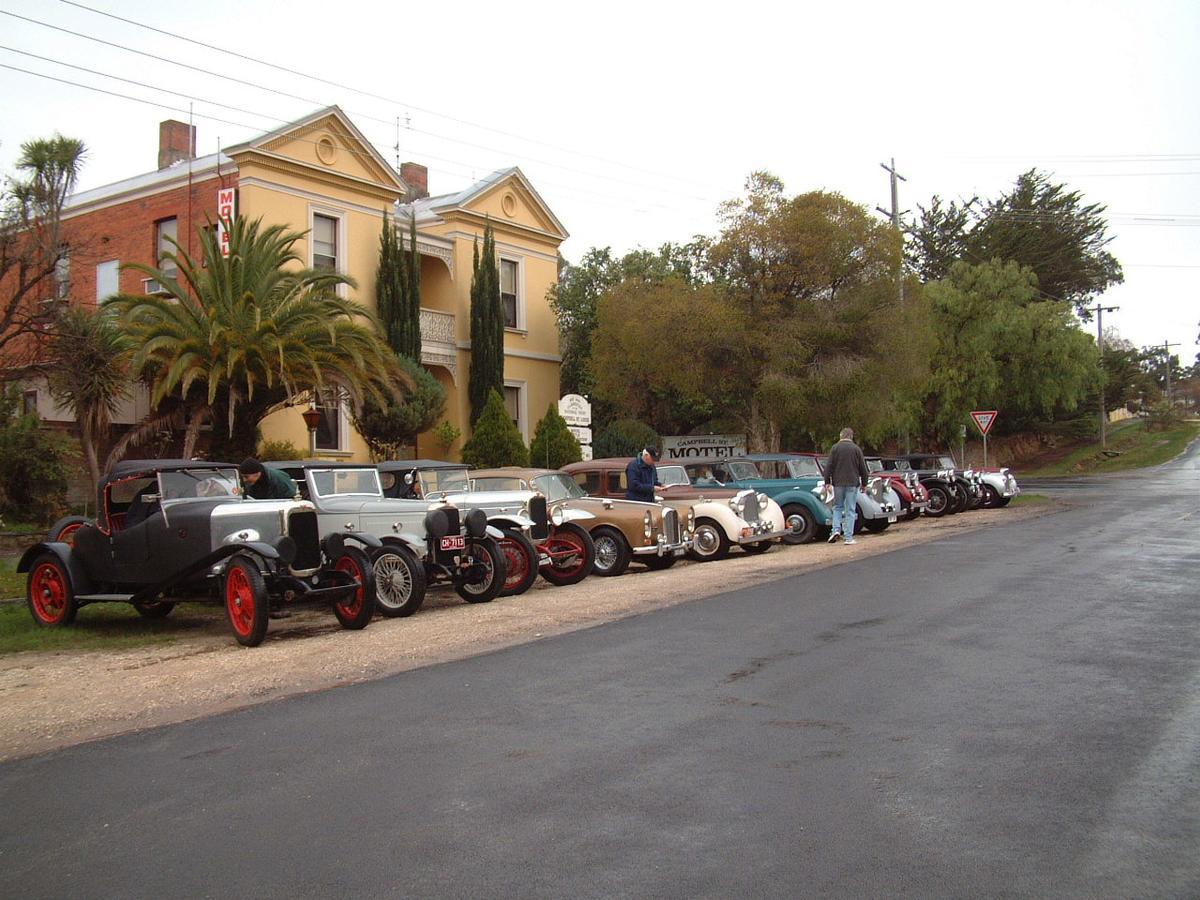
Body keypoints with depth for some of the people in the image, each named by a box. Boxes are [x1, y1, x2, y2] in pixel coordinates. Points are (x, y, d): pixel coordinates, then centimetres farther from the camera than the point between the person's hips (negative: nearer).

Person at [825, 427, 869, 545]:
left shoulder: (835, 448, 0)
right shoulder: (856, 448, 1)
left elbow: (829, 466, -2)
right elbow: (863, 468, 4)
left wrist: (827, 481, 2)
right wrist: (864, 483, 14)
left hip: (838, 483, 0)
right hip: (852, 483, 0)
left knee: (837, 507, 15)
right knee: (850, 510, 3)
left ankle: (836, 530, -4)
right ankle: (848, 537, 1)